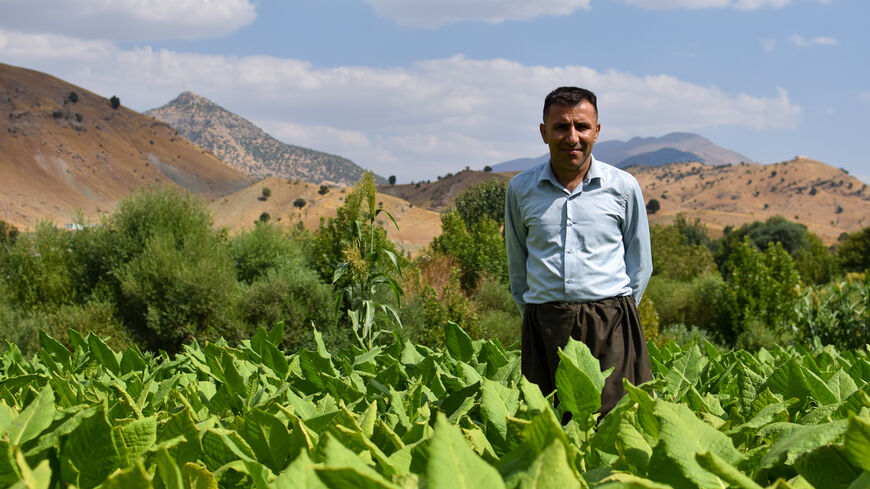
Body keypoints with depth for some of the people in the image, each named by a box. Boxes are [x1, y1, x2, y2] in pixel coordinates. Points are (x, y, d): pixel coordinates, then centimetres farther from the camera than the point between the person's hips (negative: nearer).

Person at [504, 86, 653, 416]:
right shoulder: (520, 189, 7)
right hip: (544, 329, 1)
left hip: (610, 328, -1)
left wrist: (616, 313, 7)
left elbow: (640, 262, 13)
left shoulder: (623, 186, 4)